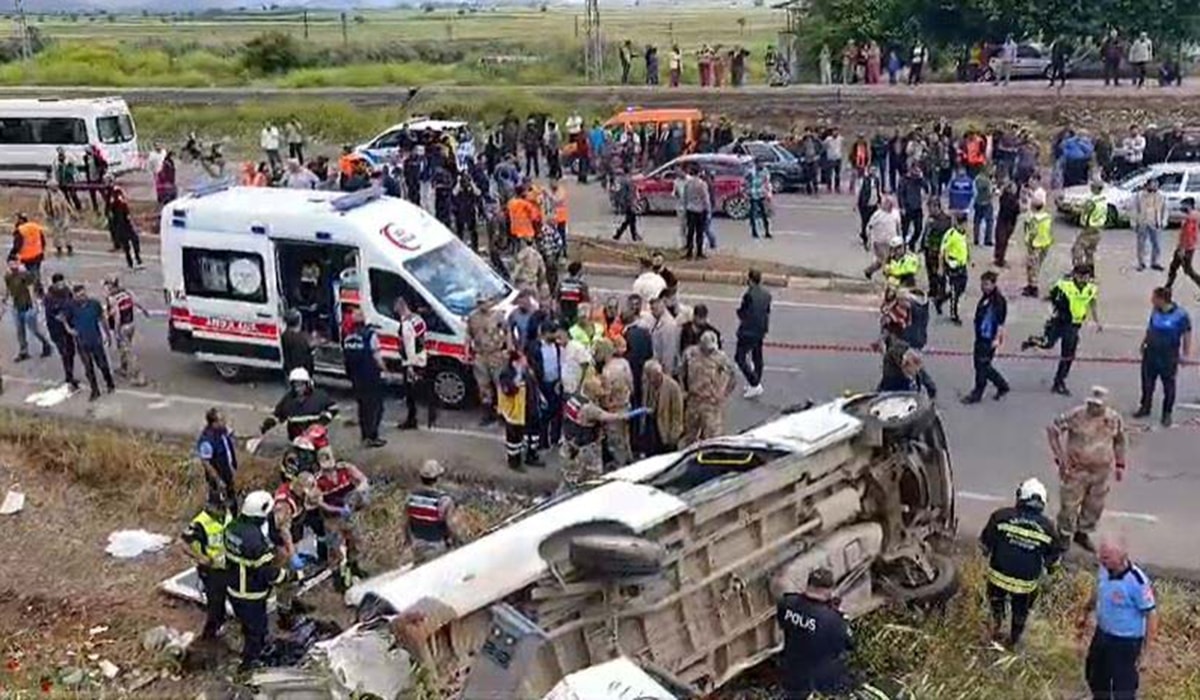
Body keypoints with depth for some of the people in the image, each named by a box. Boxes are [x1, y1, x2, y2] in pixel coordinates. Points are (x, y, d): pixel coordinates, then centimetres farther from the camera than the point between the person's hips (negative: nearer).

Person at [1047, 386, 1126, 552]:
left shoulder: (1114, 419, -5)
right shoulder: (1076, 415, -19)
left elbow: (1119, 441, 13)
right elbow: (1052, 428, -12)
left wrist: (1120, 465, 13)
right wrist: (1059, 456, -14)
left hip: (1101, 472, 4)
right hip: (1076, 470, -4)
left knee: (1094, 507, 15)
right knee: (1069, 505, 3)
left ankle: (1082, 533, 36)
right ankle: (1064, 535, 22)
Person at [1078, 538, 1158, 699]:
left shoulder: (1137, 582, -31)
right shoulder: (1104, 569, -9)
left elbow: (1152, 615, -23)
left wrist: (1145, 652, -21)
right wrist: (1085, 613, 20)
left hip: (1125, 642, -8)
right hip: (1102, 634, 8)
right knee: (1096, 676, 27)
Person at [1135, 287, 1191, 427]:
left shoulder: (1180, 314, -19)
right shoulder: (1155, 310, -4)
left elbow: (1187, 334, -10)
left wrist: (1186, 353, -7)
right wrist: (1144, 342, 21)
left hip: (1169, 356, -5)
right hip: (1151, 352, 5)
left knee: (1168, 385, 8)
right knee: (1147, 381, 15)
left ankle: (1167, 414, 21)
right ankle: (1145, 407, 34)